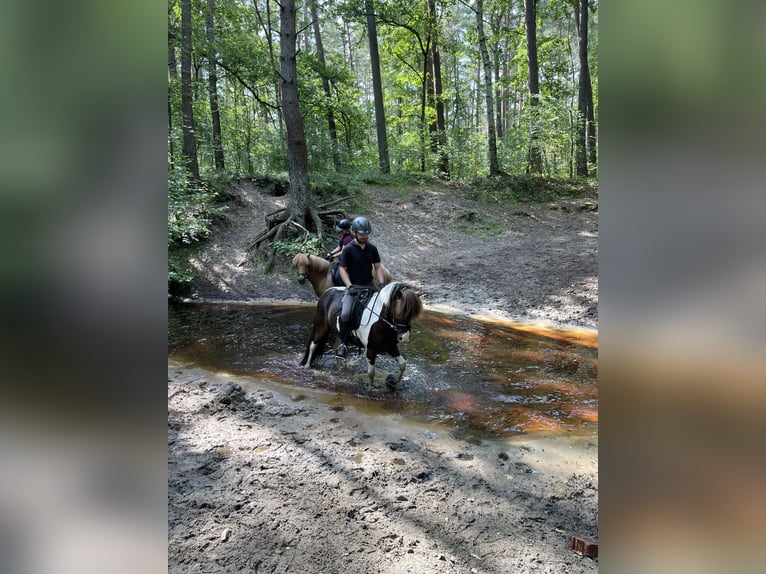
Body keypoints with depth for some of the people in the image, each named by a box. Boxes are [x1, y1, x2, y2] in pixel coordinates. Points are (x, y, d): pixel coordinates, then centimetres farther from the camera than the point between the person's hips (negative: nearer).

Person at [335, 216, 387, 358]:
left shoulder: (372, 249, 6)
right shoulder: (349, 249, -7)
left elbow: (377, 267, 9)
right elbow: (342, 269, -7)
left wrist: (382, 284, -6)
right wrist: (350, 286, -19)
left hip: (369, 286, 5)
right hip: (354, 286, -4)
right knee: (346, 313, -23)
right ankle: (342, 343, -8)